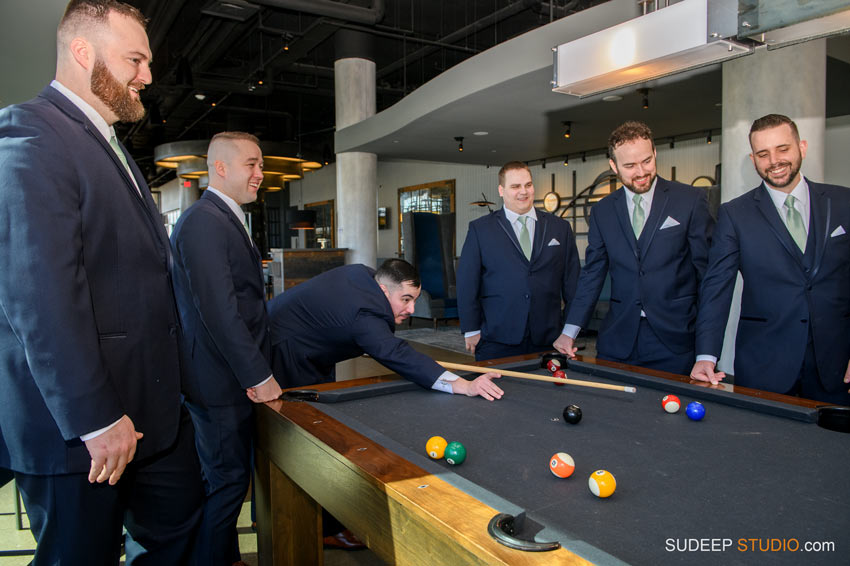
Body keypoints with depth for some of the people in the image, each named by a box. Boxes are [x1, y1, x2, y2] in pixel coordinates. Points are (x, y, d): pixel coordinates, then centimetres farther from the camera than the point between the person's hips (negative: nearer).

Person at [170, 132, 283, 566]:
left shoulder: (227, 220, 15)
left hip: (234, 377, 10)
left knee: (225, 478, 20)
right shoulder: (204, 221, -18)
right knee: (226, 482, 2)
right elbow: (218, 311, -24)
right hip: (220, 382, -10)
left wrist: (255, 370, 17)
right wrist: (258, 375, -19)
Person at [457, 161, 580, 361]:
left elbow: (572, 282, 10)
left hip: (547, 341, 2)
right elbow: (467, 283, 1)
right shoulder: (480, 229, 3)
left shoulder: (561, 228, 10)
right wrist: (471, 330, -3)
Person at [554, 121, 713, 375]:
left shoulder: (691, 199, -1)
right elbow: (592, 273, 9)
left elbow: (709, 269, -1)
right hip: (618, 338, 3)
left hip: (674, 338, -2)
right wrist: (570, 330, 0)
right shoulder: (602, 211, 8)